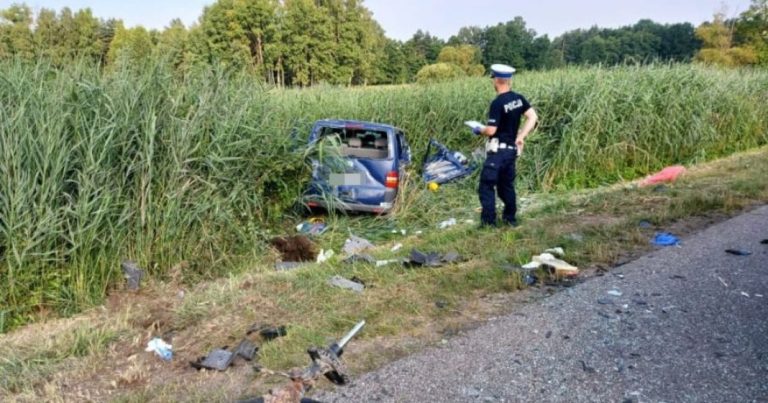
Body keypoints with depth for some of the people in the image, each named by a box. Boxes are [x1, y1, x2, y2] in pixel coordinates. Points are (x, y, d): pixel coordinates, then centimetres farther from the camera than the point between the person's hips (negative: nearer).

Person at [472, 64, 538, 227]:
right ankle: (511, 218, 22)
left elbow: (491, 130, -18)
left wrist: (479, 130, 2)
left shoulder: (497, 103, -18)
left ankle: (489, 221, 0)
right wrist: (521, 137, 3)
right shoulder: (519, 98, 4)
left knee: (487, 185, -1)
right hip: (512, 149, 8)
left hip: (498, 150, -8)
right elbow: (533, 117, 2)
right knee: (507, 185, 17)